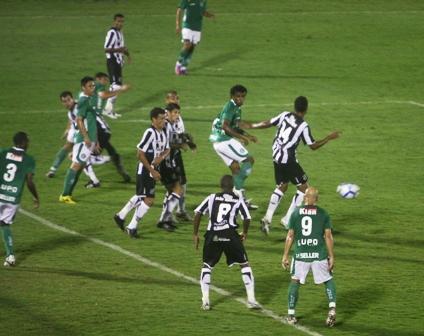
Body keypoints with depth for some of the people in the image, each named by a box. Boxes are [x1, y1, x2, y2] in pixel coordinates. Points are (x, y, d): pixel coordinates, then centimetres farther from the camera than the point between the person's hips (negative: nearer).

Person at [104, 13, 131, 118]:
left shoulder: (120, 33, 15)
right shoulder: (112, 33, -16)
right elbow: (106, 49, -22)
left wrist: (127, 54, 13)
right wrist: (119, 49, -31)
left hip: (118, 62, 10)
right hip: (112, 61, -10)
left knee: (115, 86, 13)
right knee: (116, 85, -14)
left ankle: (111, 109, 19)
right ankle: (108, 108, -11)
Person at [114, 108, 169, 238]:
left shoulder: (163, 132, 4)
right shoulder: (150, 133, -22)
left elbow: (167, 149, 14)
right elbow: (140, 153, -22)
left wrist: (162, 157, -10)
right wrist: (152, 171, -19)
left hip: (153, 170, 9)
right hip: (145, 170, -9)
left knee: (140, 197, 21)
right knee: (149, 199, -8)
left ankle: (120, 216, 37)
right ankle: (132, 227, 2)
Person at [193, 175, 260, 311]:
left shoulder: (212, 198, 11)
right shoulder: (238, 200, 8)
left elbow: (197, 213, 3)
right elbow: (247, 218, 1)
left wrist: (195, 234, 11)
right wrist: (245, 233, 21)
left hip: (212, 236, 1)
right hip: (230, 235, -1)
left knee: (207, 265, 19)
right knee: (244, 264, 14)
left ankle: (205, 301, 9)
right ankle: (251, 299, 10)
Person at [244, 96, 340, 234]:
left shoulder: (285, 115, 1)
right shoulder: (303, 126, -15)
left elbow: (267, 124, 9)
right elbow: (313, 146, -9)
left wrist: (252, 126, 25)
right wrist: (329, 138, 1)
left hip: (277, 157, 7)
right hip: (288, 160, -7)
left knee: (282, 187, 21)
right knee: (303, 187, 7)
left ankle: (267, 218, 10)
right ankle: (288, 220, 5)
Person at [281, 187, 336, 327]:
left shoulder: (296, 212, 3)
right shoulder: (323, 214, 0)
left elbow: (290, 236, 3)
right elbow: (328, 236, -1)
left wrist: (285, 255, 9)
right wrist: (331, 257, 4)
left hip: (300, 254, 1)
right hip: (319, 254, -1)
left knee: (295, 282, 14)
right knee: (328, 280, 15)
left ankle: (291, 315, 14)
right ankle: (332, 308, -3)